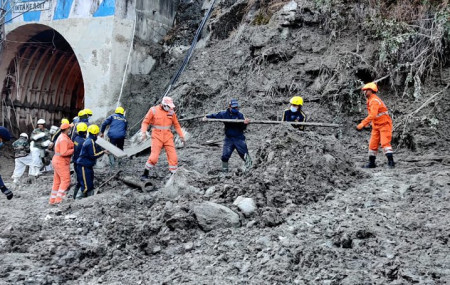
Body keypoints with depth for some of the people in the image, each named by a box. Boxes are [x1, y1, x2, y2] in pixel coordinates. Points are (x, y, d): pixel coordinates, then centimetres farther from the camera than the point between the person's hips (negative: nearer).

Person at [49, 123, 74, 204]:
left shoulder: (62, 137, 15)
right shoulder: (63, 139, -18)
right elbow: (63, 153, -24)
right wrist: (74, 150, -17)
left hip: (57, 161, 10)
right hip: (61, 162, -10)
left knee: (57, 181, 11)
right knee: (66, 180, -9)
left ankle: (52, 200, 14)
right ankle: (59, 199, -13)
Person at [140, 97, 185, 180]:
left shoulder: (171, 112, 4)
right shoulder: (153, 110, -6)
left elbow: (176, 125, 14)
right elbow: (145, 122, -1)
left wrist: (181, 136, 12)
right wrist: (143, 132, -17)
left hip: (168, 137, 3)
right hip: (157, 137, -3)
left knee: (173, 157, -3)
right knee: (154, 157, -9)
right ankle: (145, 174, 8)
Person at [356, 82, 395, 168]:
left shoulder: (374, 101, -20)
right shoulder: (370, 101, 12)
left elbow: (372, 115, -33)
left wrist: (362, 124, -36)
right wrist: (365, 124, 14)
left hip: (384, 125, -9)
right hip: (376, 126, 9)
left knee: (385, 143, -18)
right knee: (373, 144, 8)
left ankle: (391, 162, -20)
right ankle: (371, 163, 16)